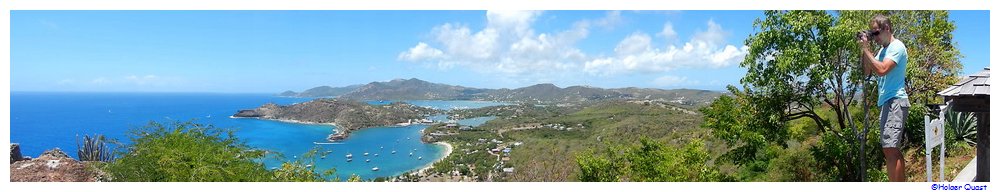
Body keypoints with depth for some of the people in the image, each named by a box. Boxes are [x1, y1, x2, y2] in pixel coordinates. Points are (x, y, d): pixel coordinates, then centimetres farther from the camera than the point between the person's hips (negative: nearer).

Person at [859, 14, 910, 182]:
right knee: (892, 150, 12)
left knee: (890, 149, -16)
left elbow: (882, 70, -22)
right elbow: (867, 71, 19)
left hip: (895, 102, -10)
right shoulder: (883, 50, 18)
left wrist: (866, 49, -14)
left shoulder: (897, 47, -8)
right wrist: (864, 49, 9)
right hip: (886, 102, 10)